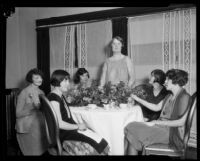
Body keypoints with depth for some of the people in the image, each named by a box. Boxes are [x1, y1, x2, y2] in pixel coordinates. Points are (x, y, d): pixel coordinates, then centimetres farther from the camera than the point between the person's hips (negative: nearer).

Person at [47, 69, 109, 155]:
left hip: (69, 128, 9)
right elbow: (59, 124, -21)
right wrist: (77, 126, -12)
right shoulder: (53, 98, -17)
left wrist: (78, 125, 3)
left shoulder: (60, 96, 14)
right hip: (62, 133, -9)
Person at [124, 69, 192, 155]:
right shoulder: (170, 96, 15)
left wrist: (156, 122, -17)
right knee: (131, 127, -12)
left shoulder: (184, 97, -13)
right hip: (161, 126, 8)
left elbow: (181, 122, -18)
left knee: (133, 133, -19)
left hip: (171, 131, -8)